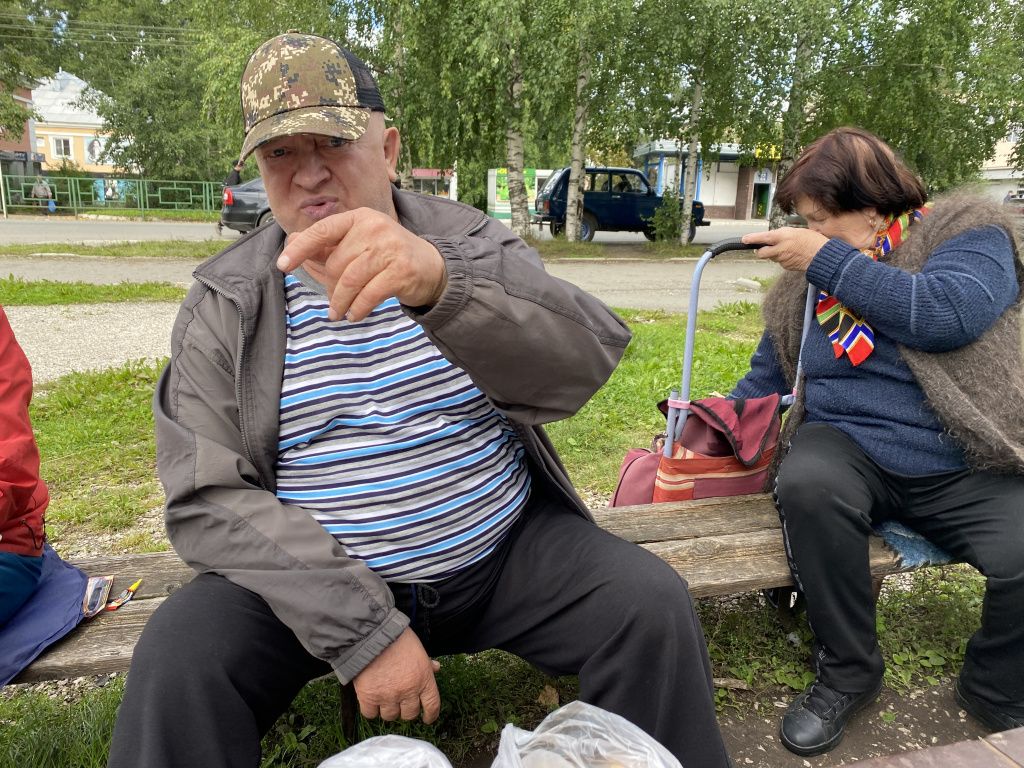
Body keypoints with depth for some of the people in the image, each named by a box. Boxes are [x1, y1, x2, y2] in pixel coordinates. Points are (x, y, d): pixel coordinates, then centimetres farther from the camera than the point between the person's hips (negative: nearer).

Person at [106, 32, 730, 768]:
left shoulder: (474, 248, -4)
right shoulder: (224, 303, -3)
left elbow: (586, 362, -22)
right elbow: (209, 495, -9)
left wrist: (442, 286, -43)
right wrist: (363, 628, -20)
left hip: (505, 553, 1)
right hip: (316, 574, 0)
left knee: (654, 606, -15)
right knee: (178, 661, -23)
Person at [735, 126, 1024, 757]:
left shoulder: (967, 232, 1)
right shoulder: (806, 279, 12)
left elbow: (948, 314, -20)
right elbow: (765, 381, 21)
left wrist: (828, 260, -15)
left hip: (967, 470, -1)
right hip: (848, 448, 2)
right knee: (808, 485, -32)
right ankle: (848, 671, -7)